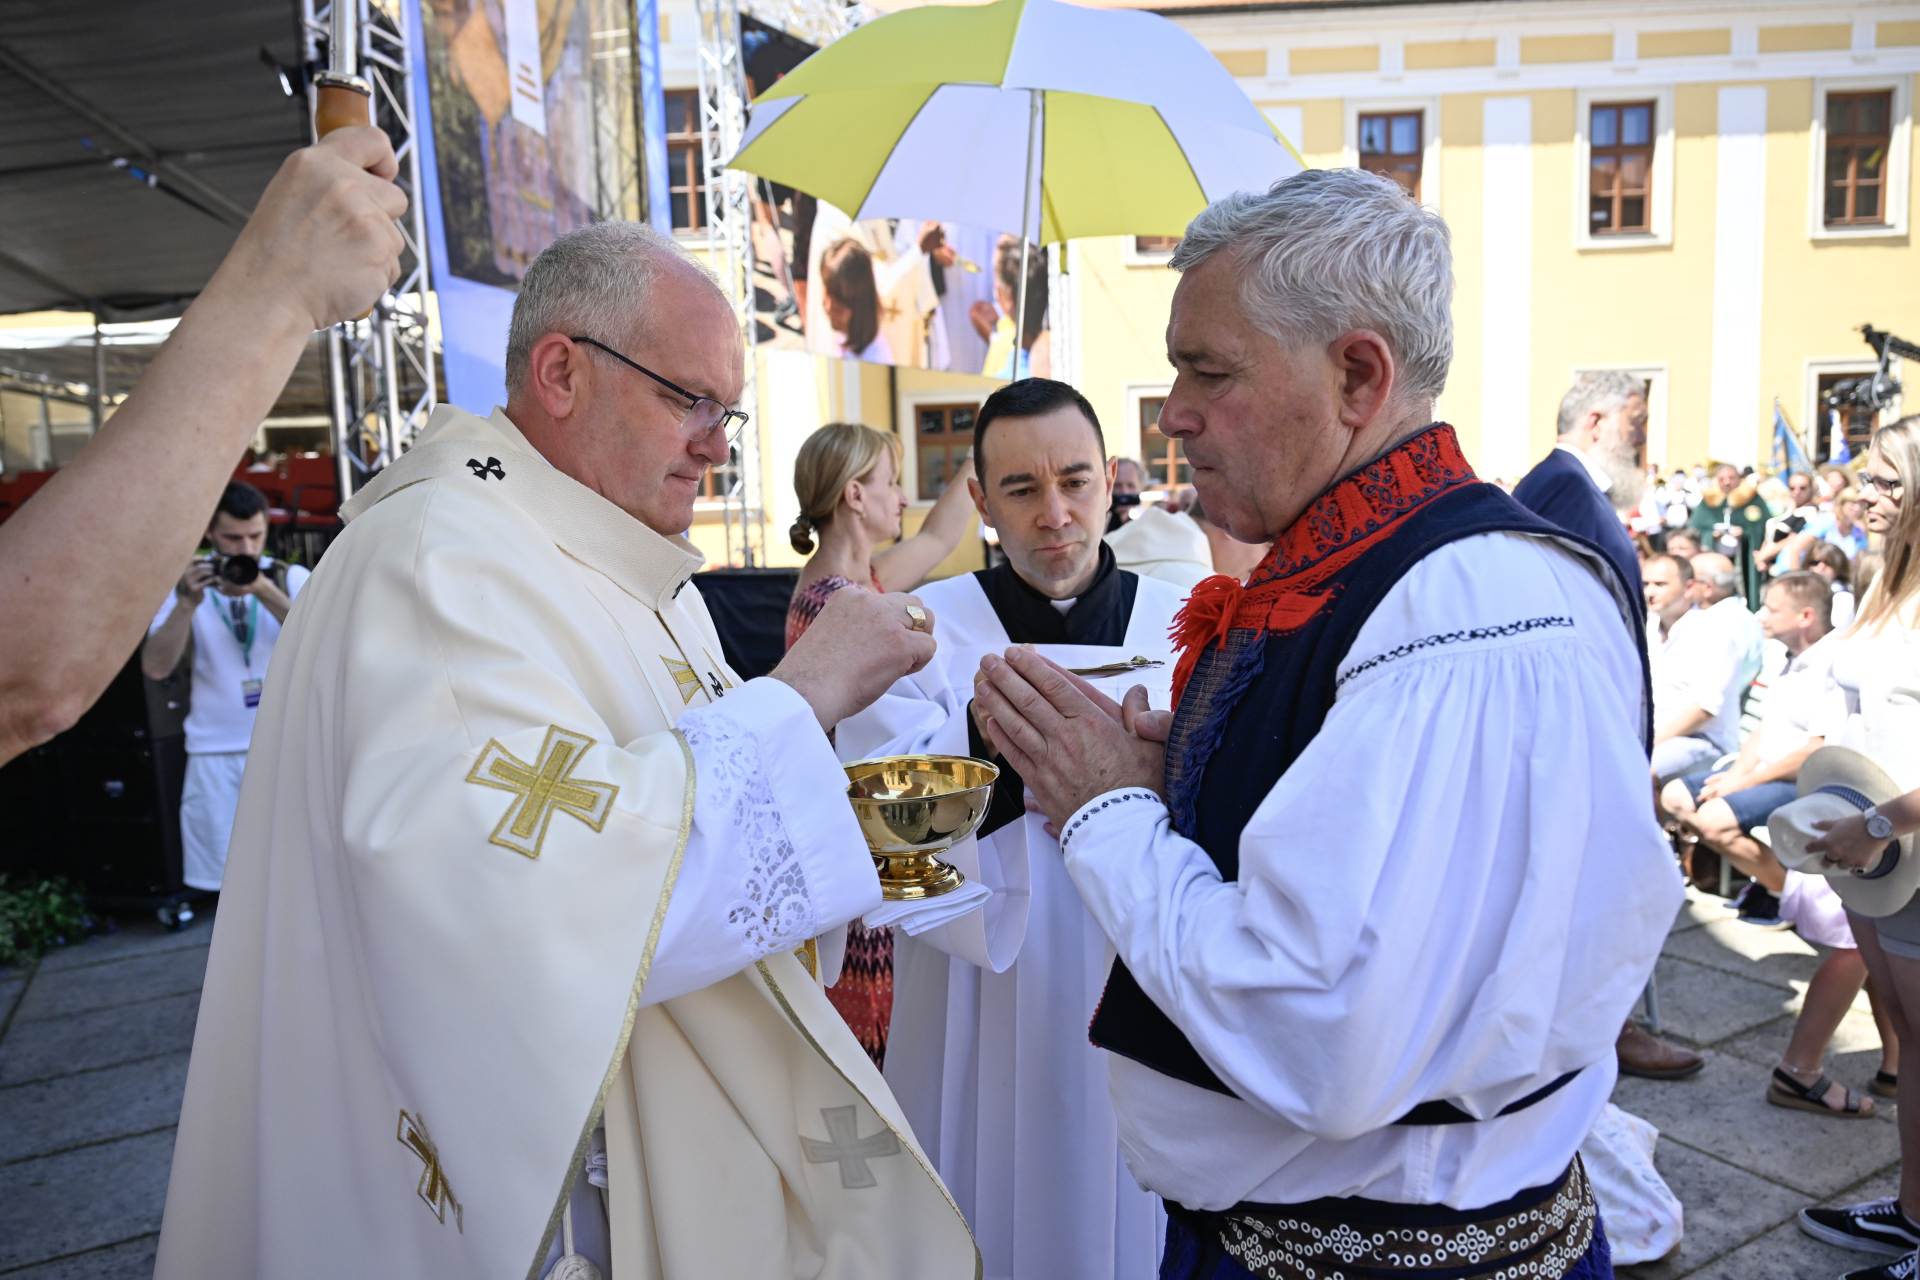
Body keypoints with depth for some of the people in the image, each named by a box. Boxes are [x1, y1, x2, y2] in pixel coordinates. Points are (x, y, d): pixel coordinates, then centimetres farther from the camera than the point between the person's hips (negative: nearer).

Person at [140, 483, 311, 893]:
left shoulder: (290, 577, 3)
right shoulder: (185, 582, 3)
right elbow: (155, 668, -6)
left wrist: (263, 591, -24)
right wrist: (188, 603, -18)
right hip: (217, 752, 1)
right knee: (230, 873, 6)